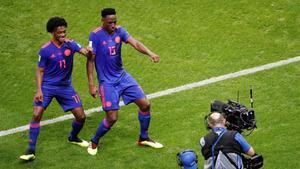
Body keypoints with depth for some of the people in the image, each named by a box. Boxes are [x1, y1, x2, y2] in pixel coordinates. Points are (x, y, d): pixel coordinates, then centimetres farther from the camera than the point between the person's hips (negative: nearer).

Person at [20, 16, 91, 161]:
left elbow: (85, 51, -19)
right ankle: (31, 150, -9)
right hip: (47, 86, -3)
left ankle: (73, 137, 34)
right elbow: (40, 71, -3)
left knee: (81, 116, 2)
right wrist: (39, 90, -14)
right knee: (36, 115, -17)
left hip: (65, 86, 3)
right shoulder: (45, 50, -9)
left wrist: (86, 51, -44)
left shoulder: (70, 44, -4)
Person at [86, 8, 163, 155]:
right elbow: (90, 60, -12)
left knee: (145, 104, 2)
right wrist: (91, 85, -15)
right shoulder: (95, 35, -15)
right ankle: (94, 142, 16)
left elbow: (135, 43, -18)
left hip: (122, 76, 6)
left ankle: (143, 139, 23)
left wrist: (150, 53, -36)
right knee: (112, 117, -10)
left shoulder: (119, 31, -3)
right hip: (107, 82, -5)